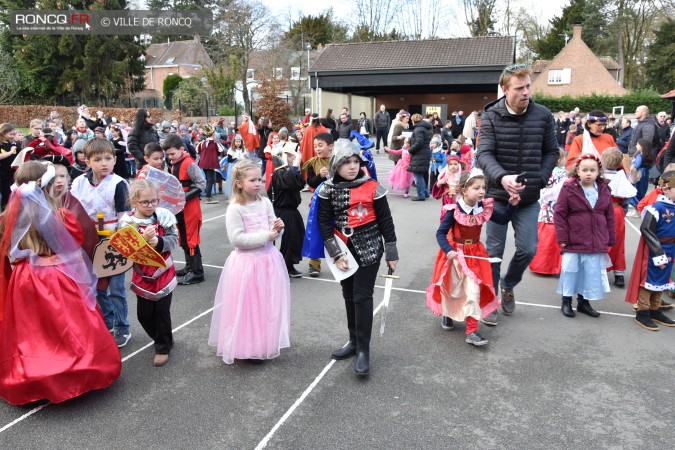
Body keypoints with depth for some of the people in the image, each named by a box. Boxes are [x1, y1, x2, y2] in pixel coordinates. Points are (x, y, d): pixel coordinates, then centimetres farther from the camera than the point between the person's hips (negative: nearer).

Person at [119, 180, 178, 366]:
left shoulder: (163, 216, -10)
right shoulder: (128, 222, -10)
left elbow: (174, 240, -14)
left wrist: (158, 241, -32)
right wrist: (143, 239, -32)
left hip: (164, 273, -2)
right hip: (142, 275, 2)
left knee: (162, 311, 5)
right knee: (144, 314, 13)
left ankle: (163, 347, 24)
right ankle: (162, 339, 38)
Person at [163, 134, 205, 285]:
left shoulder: (189, 164, -16)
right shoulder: (174, 165, 11)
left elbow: (201, 184, -20)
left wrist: (185, 197, -23)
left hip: (190, 207, -9)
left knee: (191, 239, -4)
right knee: (183, 238, 16)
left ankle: (197, 272, 4)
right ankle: (189, 267, 28)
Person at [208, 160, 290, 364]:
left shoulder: (265, 203, 3)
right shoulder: (235, 208, -14)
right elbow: (236, 239, -21)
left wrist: (277, 229, -11)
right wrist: (266, 236, -20)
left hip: (268, 259, 6)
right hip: (247, 263, -6)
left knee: (268, 305, 16)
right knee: (248, 307, 4)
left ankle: (265, 345, 33)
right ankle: (248, 349, 21)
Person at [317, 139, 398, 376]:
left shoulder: (372, 187, -9)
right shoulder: (328, 189, -3)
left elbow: (385, 221, -3)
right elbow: (324, 223, -2)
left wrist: (391, 254, -1)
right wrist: (336, 254, -8)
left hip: (369, 247, -3)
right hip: (344, 247, 3)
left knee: (362, 296, -4)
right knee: (349, 295, 14)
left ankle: (363, 349, 7)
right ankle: (354, 340, 31)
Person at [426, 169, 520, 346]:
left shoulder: (484, 208, -8)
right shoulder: (454, 211, -20)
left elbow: (503, 220, 4)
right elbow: (440, 233, -19)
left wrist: (512, 205, -11)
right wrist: (448, 251, -33)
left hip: (474, 254, 2)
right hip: (455, 253, -2)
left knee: (473, 291, -5)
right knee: (451, 288, 15)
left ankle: (472, 331, 1)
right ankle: (447, 314, 45)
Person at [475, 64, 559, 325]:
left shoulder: (543, 116, 0)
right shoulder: (491, 117, -8)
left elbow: (551, 152, 10)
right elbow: (484, 154, -18)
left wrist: (540, 179, -6)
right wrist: (502, 177, -36)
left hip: (529, 198, 2)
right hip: (498, 195, -2)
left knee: (528, 249, 2)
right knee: (494, 251, 6)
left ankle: (508, 285, 32)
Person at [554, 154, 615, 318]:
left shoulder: (604, 190, 4)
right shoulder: (569, 188, -8)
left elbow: (610, 217, 10)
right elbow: (559, 214, -7)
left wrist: (610, 240, 9)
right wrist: (562, 238, -10)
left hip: (596, 243, 4)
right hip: (574, 242, -4)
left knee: (592, 273, 11)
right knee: (570, 271, 6)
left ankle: (583, 301, 27)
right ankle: (566, 301, 22)